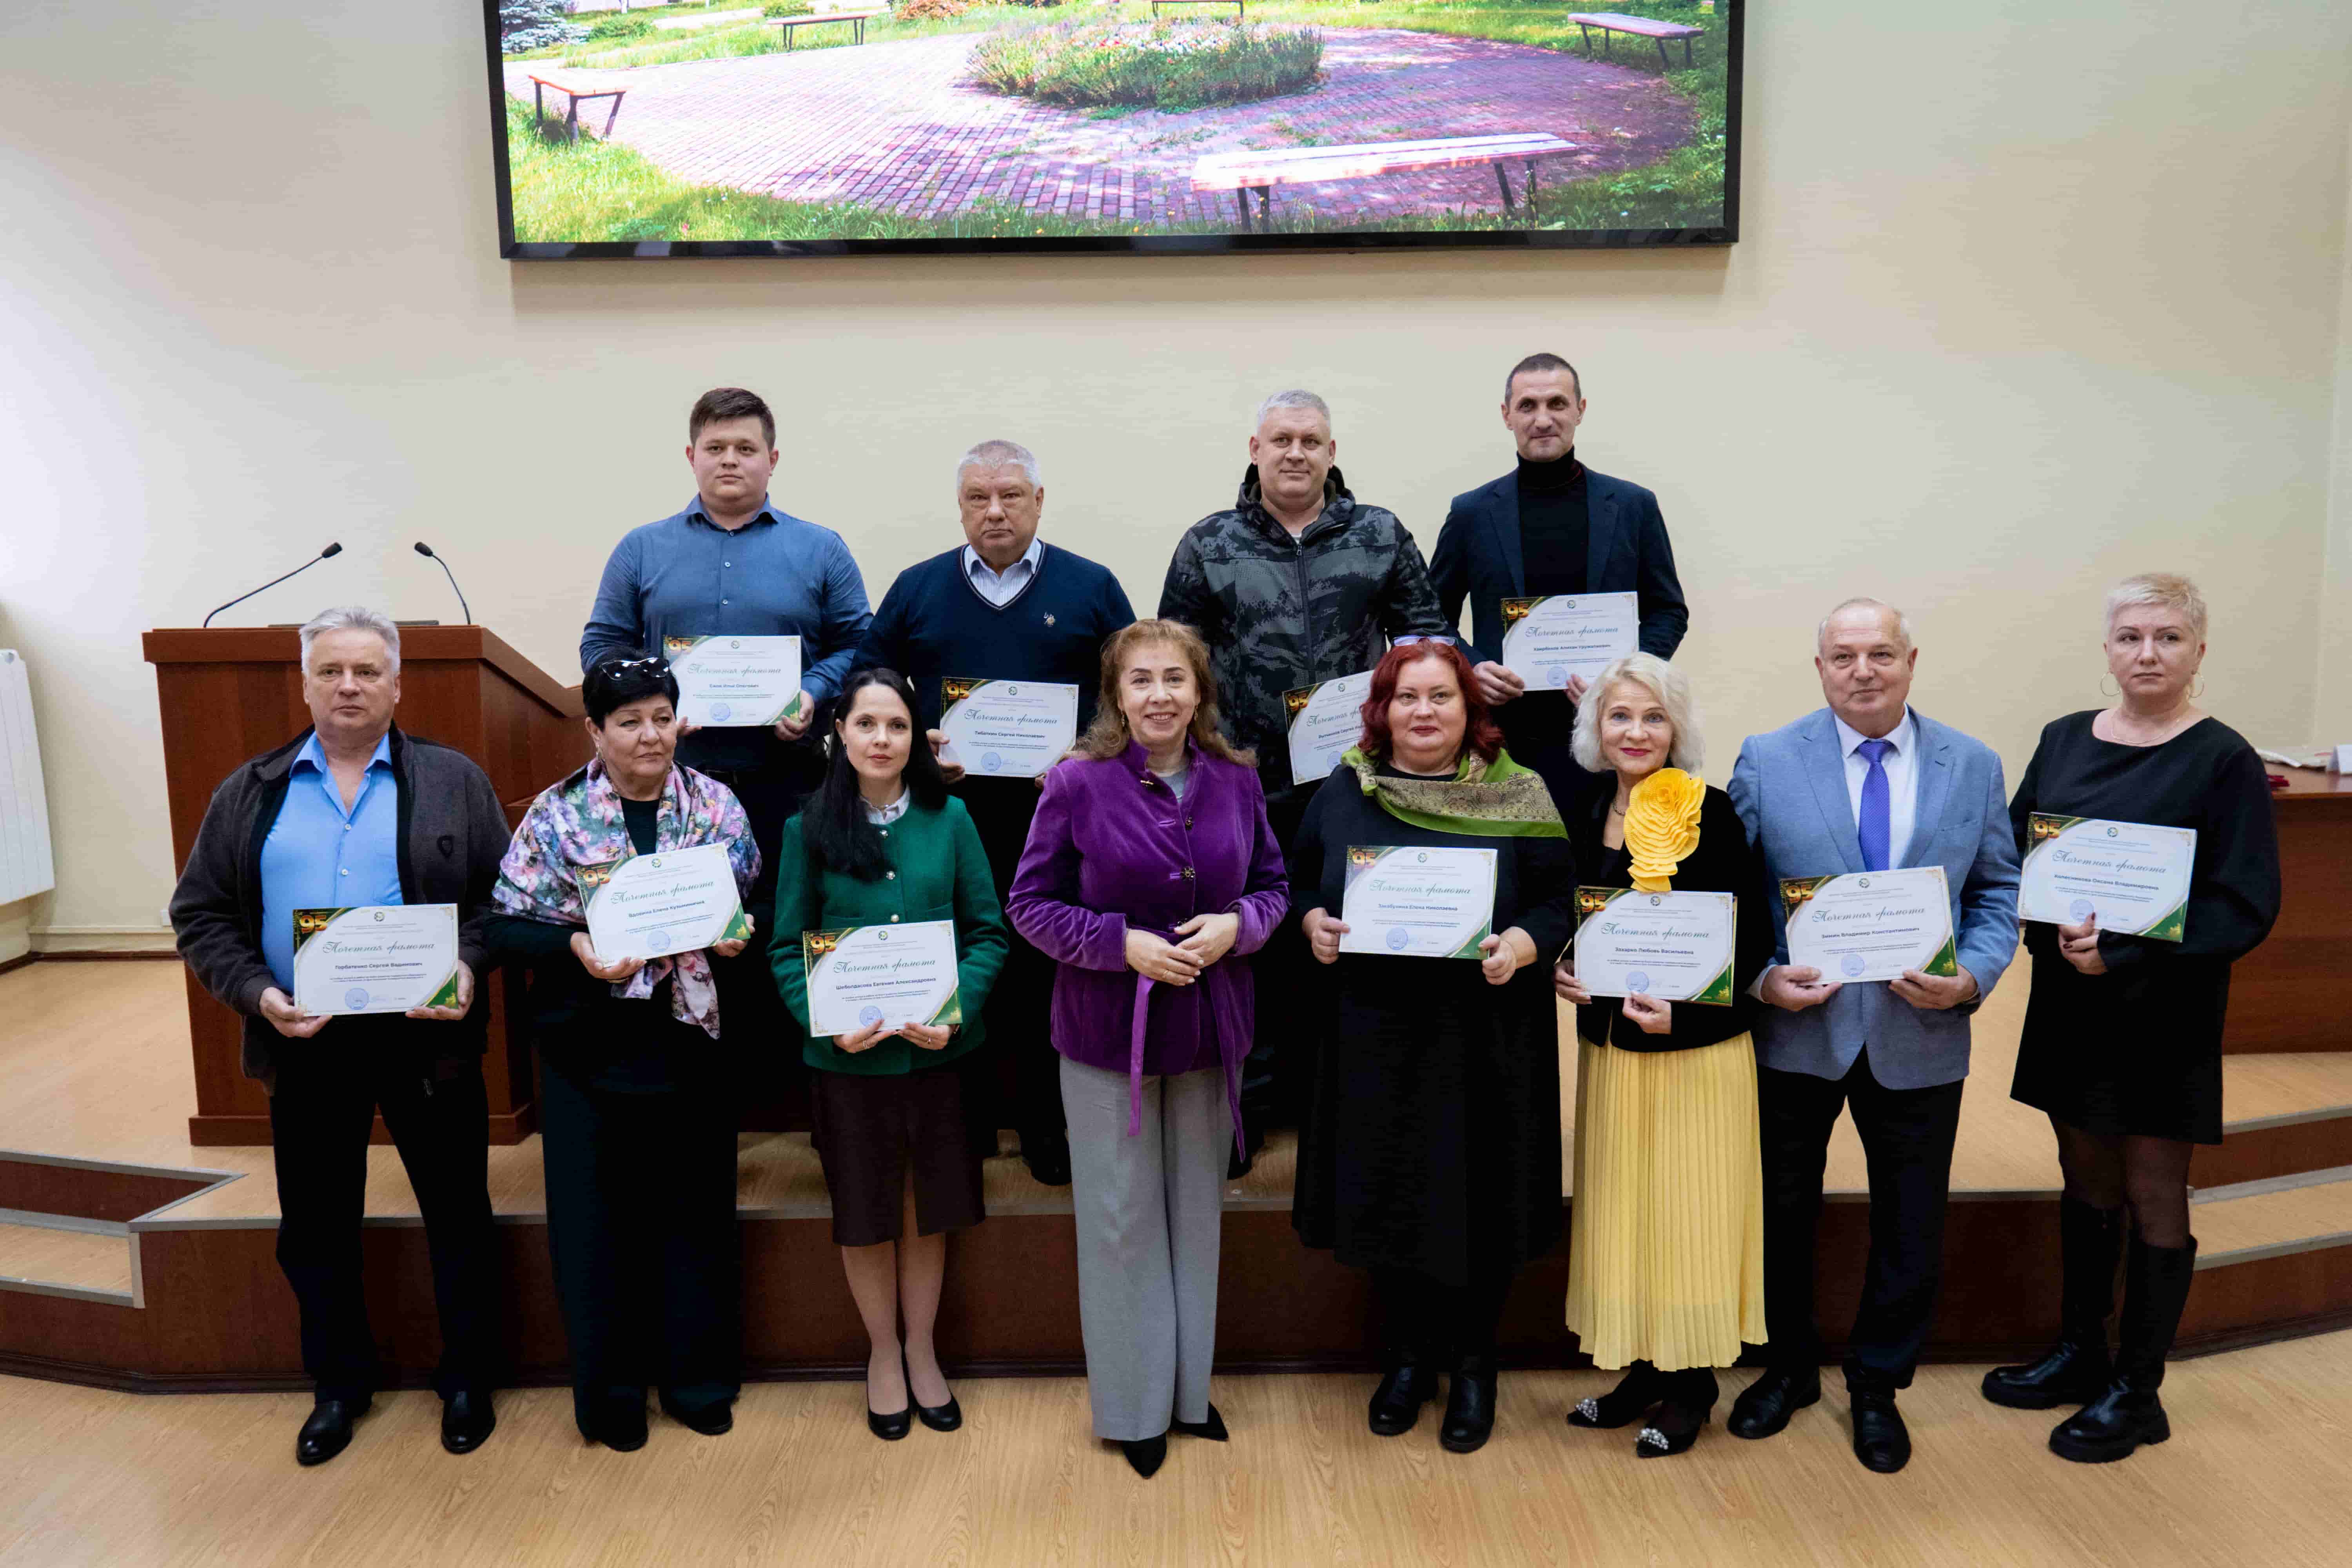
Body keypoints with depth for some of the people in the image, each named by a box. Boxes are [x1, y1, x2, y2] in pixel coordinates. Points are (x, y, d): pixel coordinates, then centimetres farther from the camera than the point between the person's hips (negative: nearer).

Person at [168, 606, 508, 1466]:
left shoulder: (454, 781, 1)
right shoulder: (251, 793, 7)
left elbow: (505, 897, -2)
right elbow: (201, 915, 5)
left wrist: (467, 966, -19)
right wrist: (257, 994, -10)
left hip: (426, 1038, -2)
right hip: (304, 1044, 2)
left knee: (457, 1217, 9)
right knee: (315, 1230, 15)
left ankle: (468, 1380, 28)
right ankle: (339, 1385, 35)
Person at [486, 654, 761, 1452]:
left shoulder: (717, 806, 3)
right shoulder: (556, 814, -2)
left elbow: (753, 908, 9)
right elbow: (507, 926, -3)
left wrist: (735, 935, -12)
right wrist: (576, 947, -20)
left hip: (692, 1038, 1)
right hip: (592, 1048, -1)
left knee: (697, 1208, 9)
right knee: (599, 1215, 6)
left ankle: (699, 1377, 27)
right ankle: (611, 1388, 25)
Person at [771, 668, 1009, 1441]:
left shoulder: (950, 819, -1)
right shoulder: (808, 828, -2)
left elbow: (988, 931, -1)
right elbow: (786, 948, -1)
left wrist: (956, 1010, -16)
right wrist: (828, 1021, -17)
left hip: (937, 1051, 1)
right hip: (848, 1057, 0)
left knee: (928, 1210, 14)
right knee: (864, 1216, 14)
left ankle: (921, 1351, 35)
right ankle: (882, 1352, 36)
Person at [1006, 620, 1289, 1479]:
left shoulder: (1236, 781, -1)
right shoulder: (1077, 784, -11)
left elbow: (1272, 885, 8)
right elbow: (1031, 903, -7)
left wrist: (1238, 924, -14)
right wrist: (1123, 943, -20)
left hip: (1208, 1026, 3)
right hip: (1108, 1029, -3)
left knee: (1197, 1211, 15)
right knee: (1123, 1221, 8)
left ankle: (1190, 1387, 34)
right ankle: (1133, 1405, 26)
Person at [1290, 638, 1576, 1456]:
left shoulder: (1520, 798, -2)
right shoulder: (1341, 792, 5)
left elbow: (1560, 902, -1)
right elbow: (1300, 884, 12)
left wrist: (1523, 944, -20)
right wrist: (1314, 922, -9)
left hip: (1485, 1040, -2)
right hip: (1372, 1032, 2)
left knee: (1478, 1200, 6)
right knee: (1385, 1195, 10)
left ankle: (1473, 1365, 30)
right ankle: (1409, 1355, 32)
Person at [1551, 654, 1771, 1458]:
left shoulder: (1710, 813, -12)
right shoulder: (1586, 814, 5)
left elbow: (1750, 940, -12)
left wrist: (1683, 1007, -22)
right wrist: (1560, 970, -4)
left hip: (1697, 1045, -6)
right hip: (1609, 1044, 6)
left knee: (1689, 1209, 4)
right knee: (1621, 1206, 13)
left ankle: (1691, 1384, 19)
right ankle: (1643, 1367, 27)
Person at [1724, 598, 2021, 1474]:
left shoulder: (1974, 767, 1)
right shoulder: (1766, 761, -4)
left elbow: (1999, 891, 4)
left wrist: (1972, 977, -13)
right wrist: (1761, 977, -17)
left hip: (1920, 1036, 1)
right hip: (1796, 1029, -1)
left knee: (1912, 1229, 13)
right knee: (1781, 1213, 14)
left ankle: (1877, 1385, 36)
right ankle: (1789, 1367, 38)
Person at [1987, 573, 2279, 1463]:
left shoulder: (2223, 761, -9)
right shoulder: (2063, 740, 5)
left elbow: (2245, 906, -14)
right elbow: (2011, 852, 6)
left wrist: (2123, 948, -24)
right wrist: (2049, 924, -14)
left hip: (2163, 1011, -4)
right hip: (2068, 1000, 4)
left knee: (2153, 1197, 7)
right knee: (2086, 1180, 16)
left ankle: (2137, 1392, 21)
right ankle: (2080, 1354, 32)